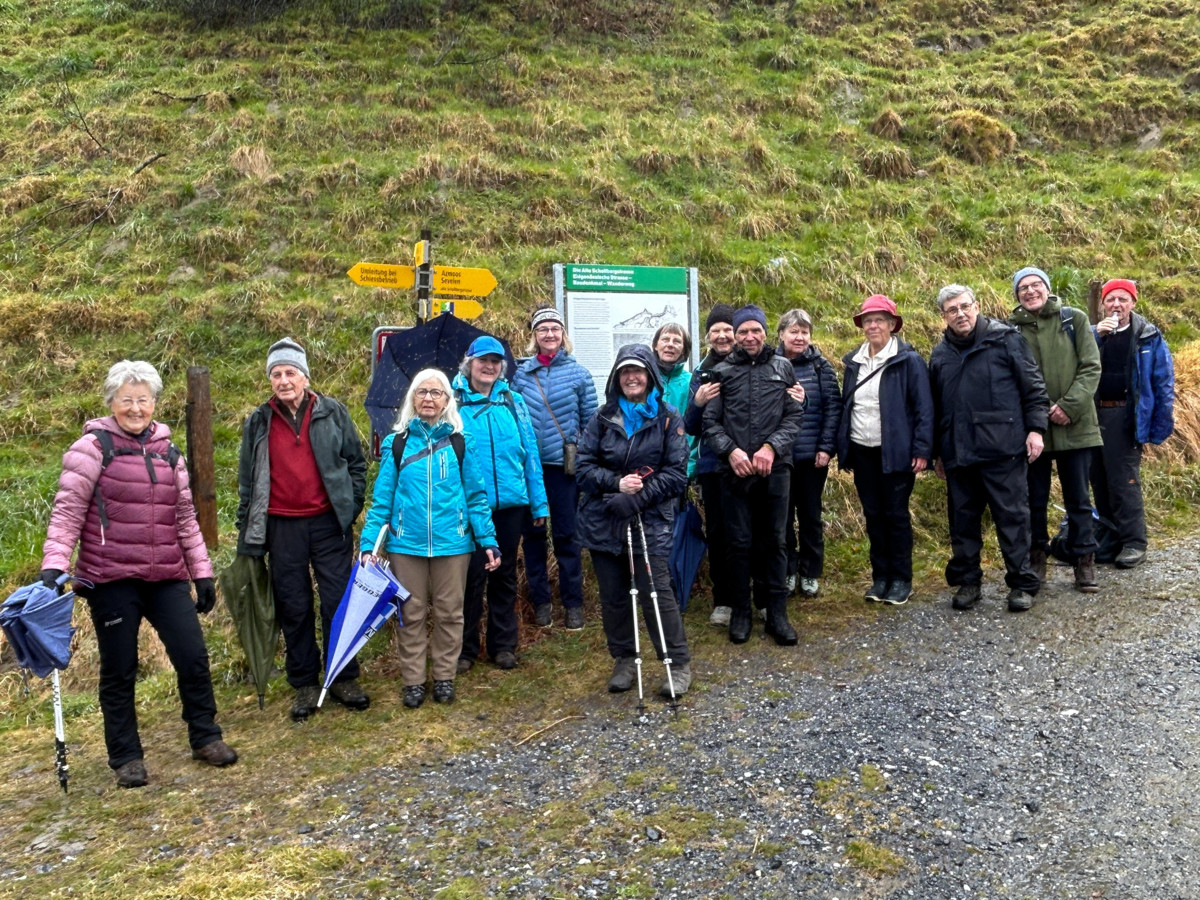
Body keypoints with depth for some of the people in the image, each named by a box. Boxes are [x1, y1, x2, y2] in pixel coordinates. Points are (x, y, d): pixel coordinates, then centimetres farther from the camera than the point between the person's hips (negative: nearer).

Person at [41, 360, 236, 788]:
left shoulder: (169, 452, 12)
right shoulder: (93, 448, -4)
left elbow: (185, 518, 15)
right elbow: (67, 513, -8)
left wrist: (202, 572, 12)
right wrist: (53, 566, -20)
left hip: (167, 578, 4)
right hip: (112, 580, -4)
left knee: (193, 656, 1)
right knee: (119, 671, 6)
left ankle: (205, 737, 20)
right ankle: (126, 757, 22)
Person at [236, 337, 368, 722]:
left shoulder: (332, 413, 2)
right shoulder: (258, 422, 7)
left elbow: (356, 463, 8)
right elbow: (247, 482, 12)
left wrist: (350, 508, 0)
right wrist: (246, 533, 10)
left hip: (329, 523, -1)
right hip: (282, 528, 1)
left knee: (339, 602, 2)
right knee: (294, 609, 8)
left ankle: (344, 678, 18)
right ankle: (305, 685, 21)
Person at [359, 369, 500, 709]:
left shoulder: (461, 443, 3)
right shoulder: (396, 443, 3)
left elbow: (476, 497, 3)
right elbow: (382, 499, 2)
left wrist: (488, 541, -2)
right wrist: (368, 543, -5)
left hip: (451, 542, 0)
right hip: (406, 544, 0)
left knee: (449, 613, 8)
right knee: (411, 613, 7)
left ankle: (444, 676, 22)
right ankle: (413, 680, 19)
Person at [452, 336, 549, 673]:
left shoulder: (512, 400, 7)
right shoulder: (454, 401, -1)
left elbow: (530, 451, 8)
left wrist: (539, 502, 5)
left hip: (511, 502, 3)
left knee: (505, 573, 12)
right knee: (473, 575, 1)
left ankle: (503, 644, 25)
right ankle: (465, 647, 16)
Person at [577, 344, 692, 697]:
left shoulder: (668, 419, 0)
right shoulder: (603, 418, 7)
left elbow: (676, 473, -5)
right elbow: (585, 465, 3)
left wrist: (639, 495, -16)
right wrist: (616, 483, -14)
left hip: (649, 522, -3)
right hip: (602, 520, 4)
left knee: (656, 593, -7)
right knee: (612, 596, 10)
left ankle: (678, 664, 7)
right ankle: (624, 661, 26)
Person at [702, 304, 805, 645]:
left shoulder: (783, 368, 9)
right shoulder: (722, 372, 7)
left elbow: (794, 415, 3)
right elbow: (710, 422, 3)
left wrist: (771, 447, -11)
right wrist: (731, 451, -12)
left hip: (775, 468, 0)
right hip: (734, 471, 0)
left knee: (774, 540, 6)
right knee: (739, 542, 5)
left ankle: (777, 613, 15)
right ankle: (740, 611, 17)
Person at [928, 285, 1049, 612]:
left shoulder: (1005, 339, 1)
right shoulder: (940, 355, 14)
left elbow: (1033, 386, 1)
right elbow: (935, 407, 19)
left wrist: (1035, 428, -7)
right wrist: (937, 451, 19)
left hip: (1002, 449, -4)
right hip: (958, 453, 4)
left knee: (1012, 516, 0)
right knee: (963, 520, 10)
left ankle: (1022, 583, 10)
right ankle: (967, 581, 22)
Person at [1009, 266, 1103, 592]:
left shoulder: (1074, 319, 2)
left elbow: (1091, 368, -2)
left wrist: (1069, 406, -13)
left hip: (1075, 426, 0)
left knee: (1078, 499, 8)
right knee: (1034, 500, 9)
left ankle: (1084, 562, 18)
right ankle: (1036, 559, 23)